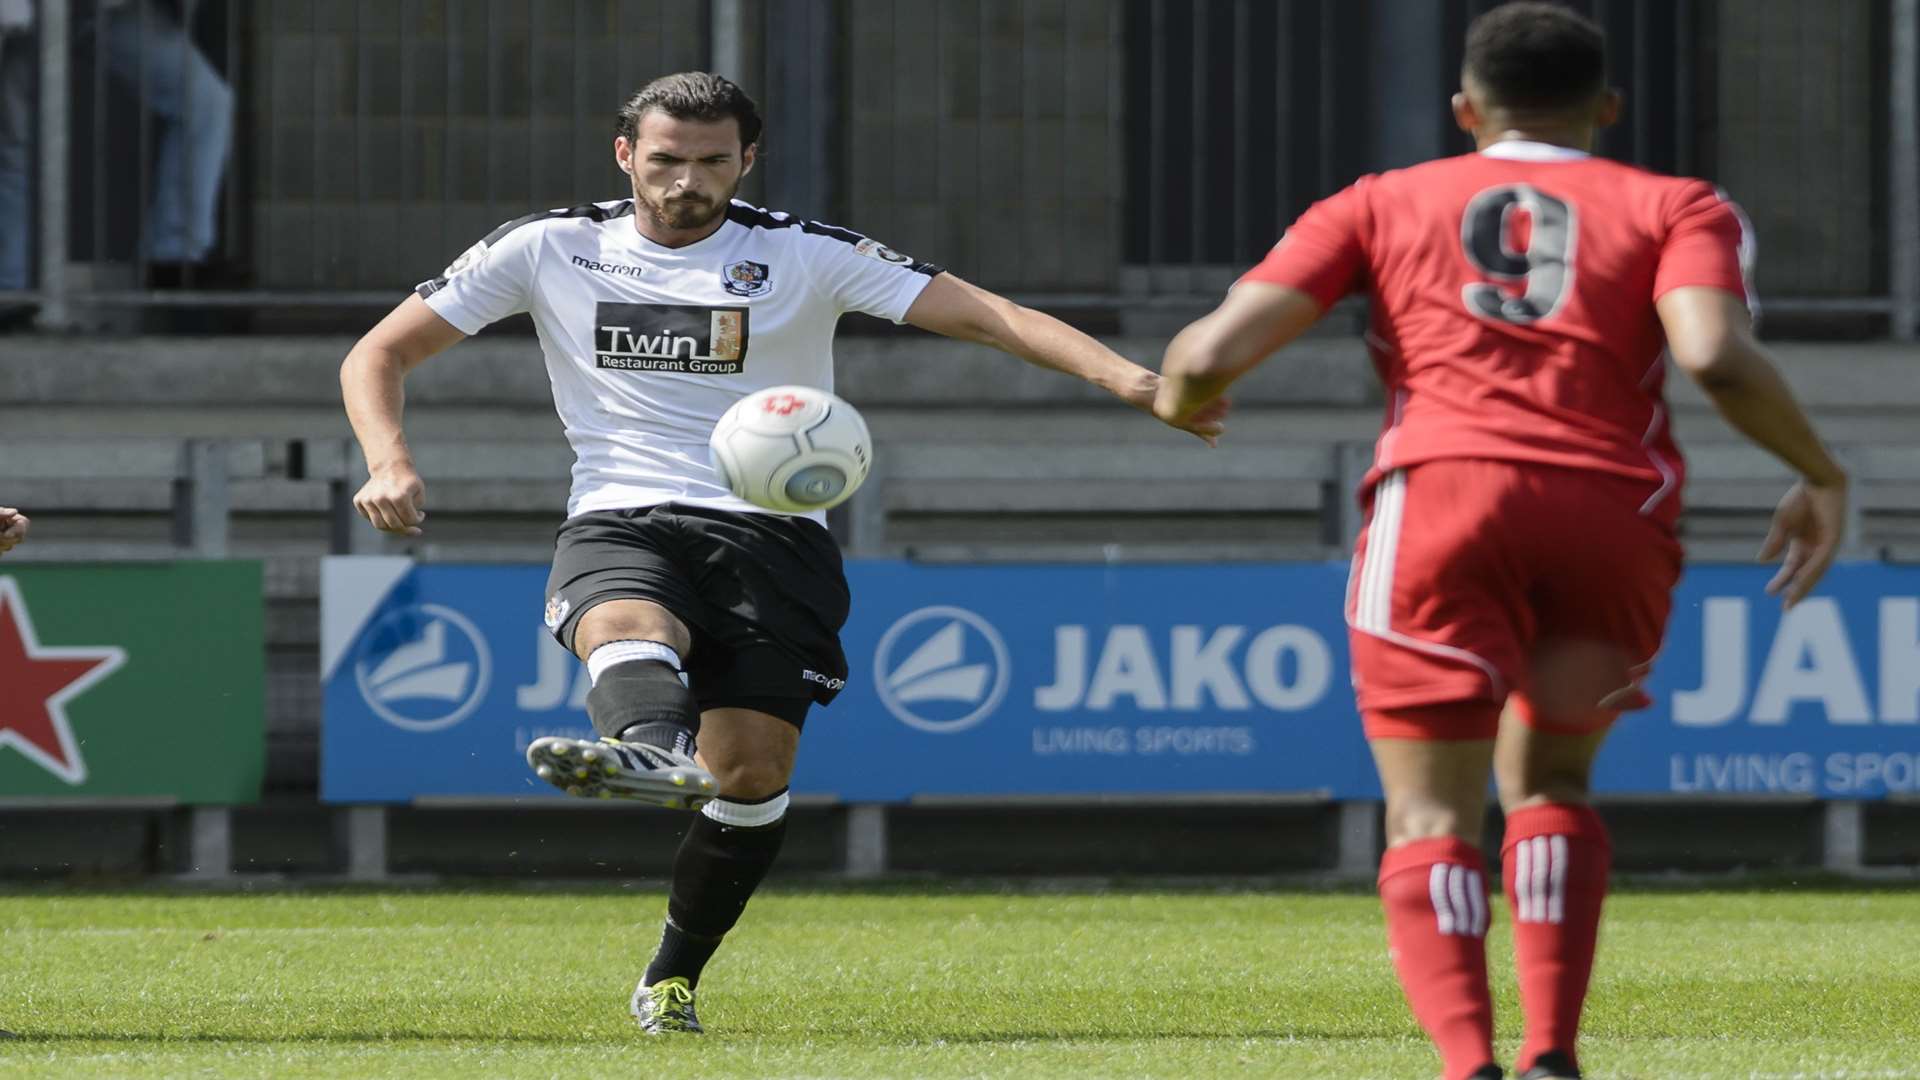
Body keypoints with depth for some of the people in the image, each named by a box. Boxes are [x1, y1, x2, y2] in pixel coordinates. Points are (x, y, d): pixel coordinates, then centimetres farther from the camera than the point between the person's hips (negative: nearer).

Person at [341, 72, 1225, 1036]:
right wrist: (390, 461, -11)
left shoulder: (805, 258, 4)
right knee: (628, 630, -35)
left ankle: (672, 979, 7)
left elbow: (985, 314, -5)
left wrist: (1124, 378, -20)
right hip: (620, 524, -1)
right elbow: (380, 353, 10)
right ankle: (653, 750, -71)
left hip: (771, 532, 1)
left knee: (752, 773, -14)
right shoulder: (551, 249, 7)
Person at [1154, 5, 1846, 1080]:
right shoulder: (1677, 208, 17)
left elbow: (1213, 354, 10)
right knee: (1548, 781, 22)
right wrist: (1824, 476, 9)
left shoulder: (1382, 204, 19)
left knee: (1434, 816, 0)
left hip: (1444, 497, -1)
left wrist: (1179, 398, 32)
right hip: (1617, 513, 1)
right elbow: (1717, 357, -5)